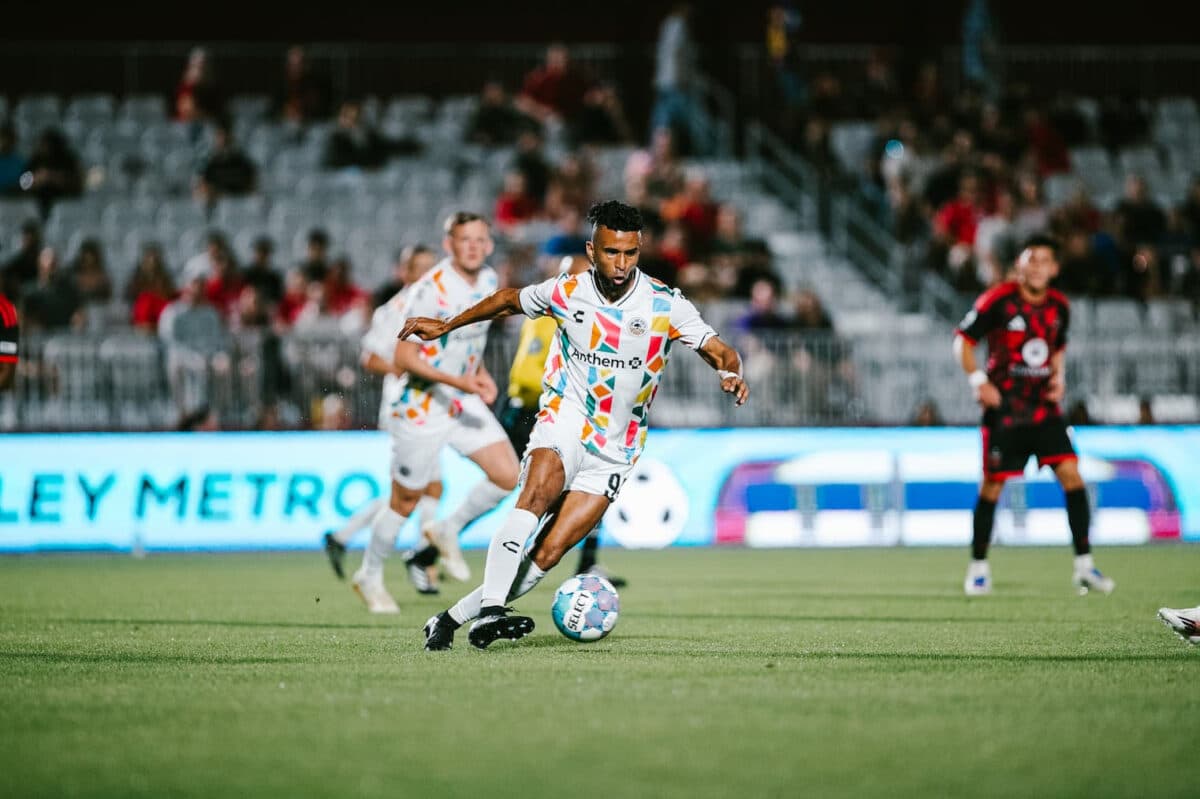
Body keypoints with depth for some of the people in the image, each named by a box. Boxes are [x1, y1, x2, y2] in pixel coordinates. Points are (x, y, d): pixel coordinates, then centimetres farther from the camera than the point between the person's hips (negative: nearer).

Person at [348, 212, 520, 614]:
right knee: (405, 502, 5)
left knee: (507, 476, -6)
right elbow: (403, 358, -23)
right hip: (421, 408, -7)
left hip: (465, 403, 7)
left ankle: (448, 530, 18)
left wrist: (480, 371, 5)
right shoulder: (430, 290, -23)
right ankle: (369, 577, 27)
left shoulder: (488, 280, 1)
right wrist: (459, 381, -31)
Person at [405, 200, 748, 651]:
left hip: (613, 451, 0)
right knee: (537, 495, -34)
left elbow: (721, 352, -8)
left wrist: (730, 372, -31)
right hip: (566, 419, 0)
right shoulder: (566, 293, -3)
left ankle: (449, 621, 1)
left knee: (546, 557, -10)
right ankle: (488, 611, -40)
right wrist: (446, 326, 22)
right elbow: (509, 300, 17)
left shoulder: (664, 305, -8)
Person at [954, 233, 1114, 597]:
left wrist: (1058, 377, 5)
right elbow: (963, 339, -2)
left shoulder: (1059, 306, 6)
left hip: (1044, 405, 4)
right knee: (992, 486, -1)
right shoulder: (998, 300, -9)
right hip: (1004, 408, -4)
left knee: (1071, 474, -9)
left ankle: (1084, 566, -5)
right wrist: (978, 382, -12)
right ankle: (978, 567, 15)